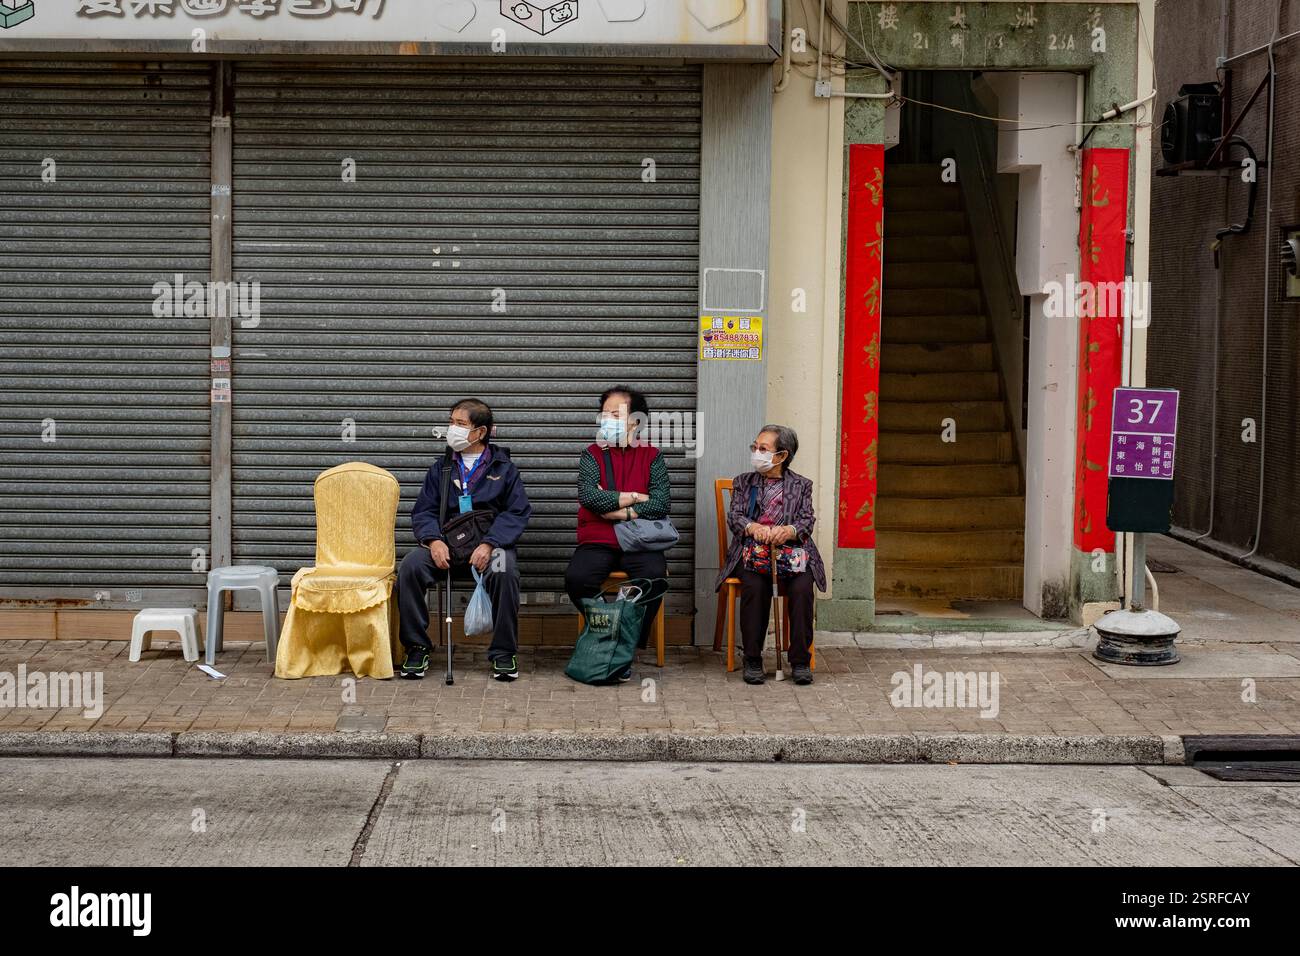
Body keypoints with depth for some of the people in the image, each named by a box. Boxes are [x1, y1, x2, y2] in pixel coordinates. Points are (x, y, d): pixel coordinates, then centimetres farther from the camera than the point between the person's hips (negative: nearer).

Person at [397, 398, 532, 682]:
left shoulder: (503, 467, 9)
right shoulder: (441, 468, 17)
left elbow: (518, 512, -1)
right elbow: (423, 511, 10)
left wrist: (489, 544, -17)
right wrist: (434, 540, -13)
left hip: (489, 543, -2)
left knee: (504, 572, -36)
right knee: (409, 567, -26)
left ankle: (504, 652, -20)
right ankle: (416, 648, -13)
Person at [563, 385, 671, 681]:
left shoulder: (652, 457, 9)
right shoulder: (593, 454, 9)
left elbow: (661, 503, -5)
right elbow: (588, 495, -10)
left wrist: (619, 511, -10)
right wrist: (634, 498, -7)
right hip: (597, 542, 1)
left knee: (654, 576, -32)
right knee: (576, 578, -30)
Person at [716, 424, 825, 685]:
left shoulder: (801, 485, 15)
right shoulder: (743, 482, 18)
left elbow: (807, 521, 1)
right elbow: (734, 516, 3)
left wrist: (787, 531, -23)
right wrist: (754, 528, -20)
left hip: (791, 554, 0)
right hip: (752, 553, 0)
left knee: (802, 587, -30)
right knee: (754, 585, -32)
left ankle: (800, 660, -21)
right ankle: (752, 659, -23)